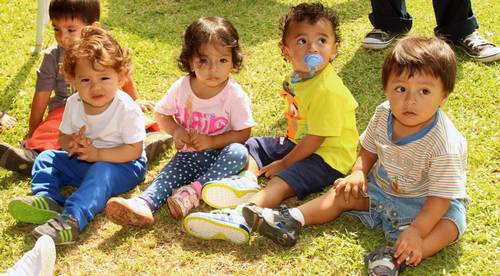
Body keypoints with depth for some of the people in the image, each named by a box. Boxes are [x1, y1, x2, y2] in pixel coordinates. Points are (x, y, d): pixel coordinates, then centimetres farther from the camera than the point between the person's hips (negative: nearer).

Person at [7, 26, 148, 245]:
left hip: (122, 164, -7)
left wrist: (98, 154, -29)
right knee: (46, 158, -2)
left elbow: (134, 150, -22)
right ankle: (46, 199, -25)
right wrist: (72, 144, -19)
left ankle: (71, 219, -53)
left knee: (100, 174, -37)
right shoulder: (74, 104, -5)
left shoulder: (127, 109, -22)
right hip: (84, 161, 7)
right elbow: (63, 138, 6)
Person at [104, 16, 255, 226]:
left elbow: (243, 133, -10)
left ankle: (193, 192, -37)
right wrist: (176, 130, -11)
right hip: (187, 154, 2)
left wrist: (212, 141, -22)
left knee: (239, 152, -33)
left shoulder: (235, 95, -14)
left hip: (219, 156, -2)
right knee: (168, 175, -25)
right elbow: (161, 114, 9)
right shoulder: (181, 88, -5)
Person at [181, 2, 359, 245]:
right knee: (251, 145, 12)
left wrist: (284, 163, -15)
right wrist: (290, 139, 6)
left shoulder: (327, 90, -26)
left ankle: (238, 218, -51)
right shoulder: (297, 77, 3)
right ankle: (247, 179, -16)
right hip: (298, 143, 10)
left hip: (328, 156, -10)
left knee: (281, 181, -32)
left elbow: (315, 139, -23)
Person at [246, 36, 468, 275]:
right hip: (382, 186, 6)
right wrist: (358, 173, -10)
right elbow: (369, 149, 6)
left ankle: (396, 256, -41)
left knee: (451, 223, -30)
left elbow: (441, 196, -29)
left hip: (424, 201, -5)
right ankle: (291, 220, -4)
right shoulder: (383, 115, -13)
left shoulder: (445, 145, -31)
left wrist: (417, 231, -37)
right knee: (345, 192, -2)